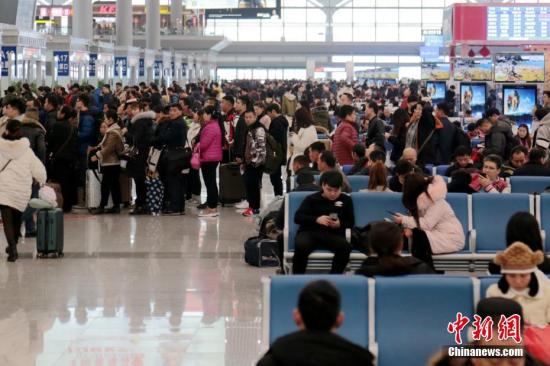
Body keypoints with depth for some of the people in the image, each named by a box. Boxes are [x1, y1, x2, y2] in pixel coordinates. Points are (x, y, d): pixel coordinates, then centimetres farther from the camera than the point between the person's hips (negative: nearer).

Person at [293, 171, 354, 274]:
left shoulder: (346, 200, 13)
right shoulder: (312, 199, 9)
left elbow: (351, 222, 14)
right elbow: (297, 217, 0)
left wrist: (340, 224, -11)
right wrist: (316, 219, -17)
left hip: (333, 234, 1)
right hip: (310, 232, -1)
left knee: (346, 247, -33)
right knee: (301, 246, -37)